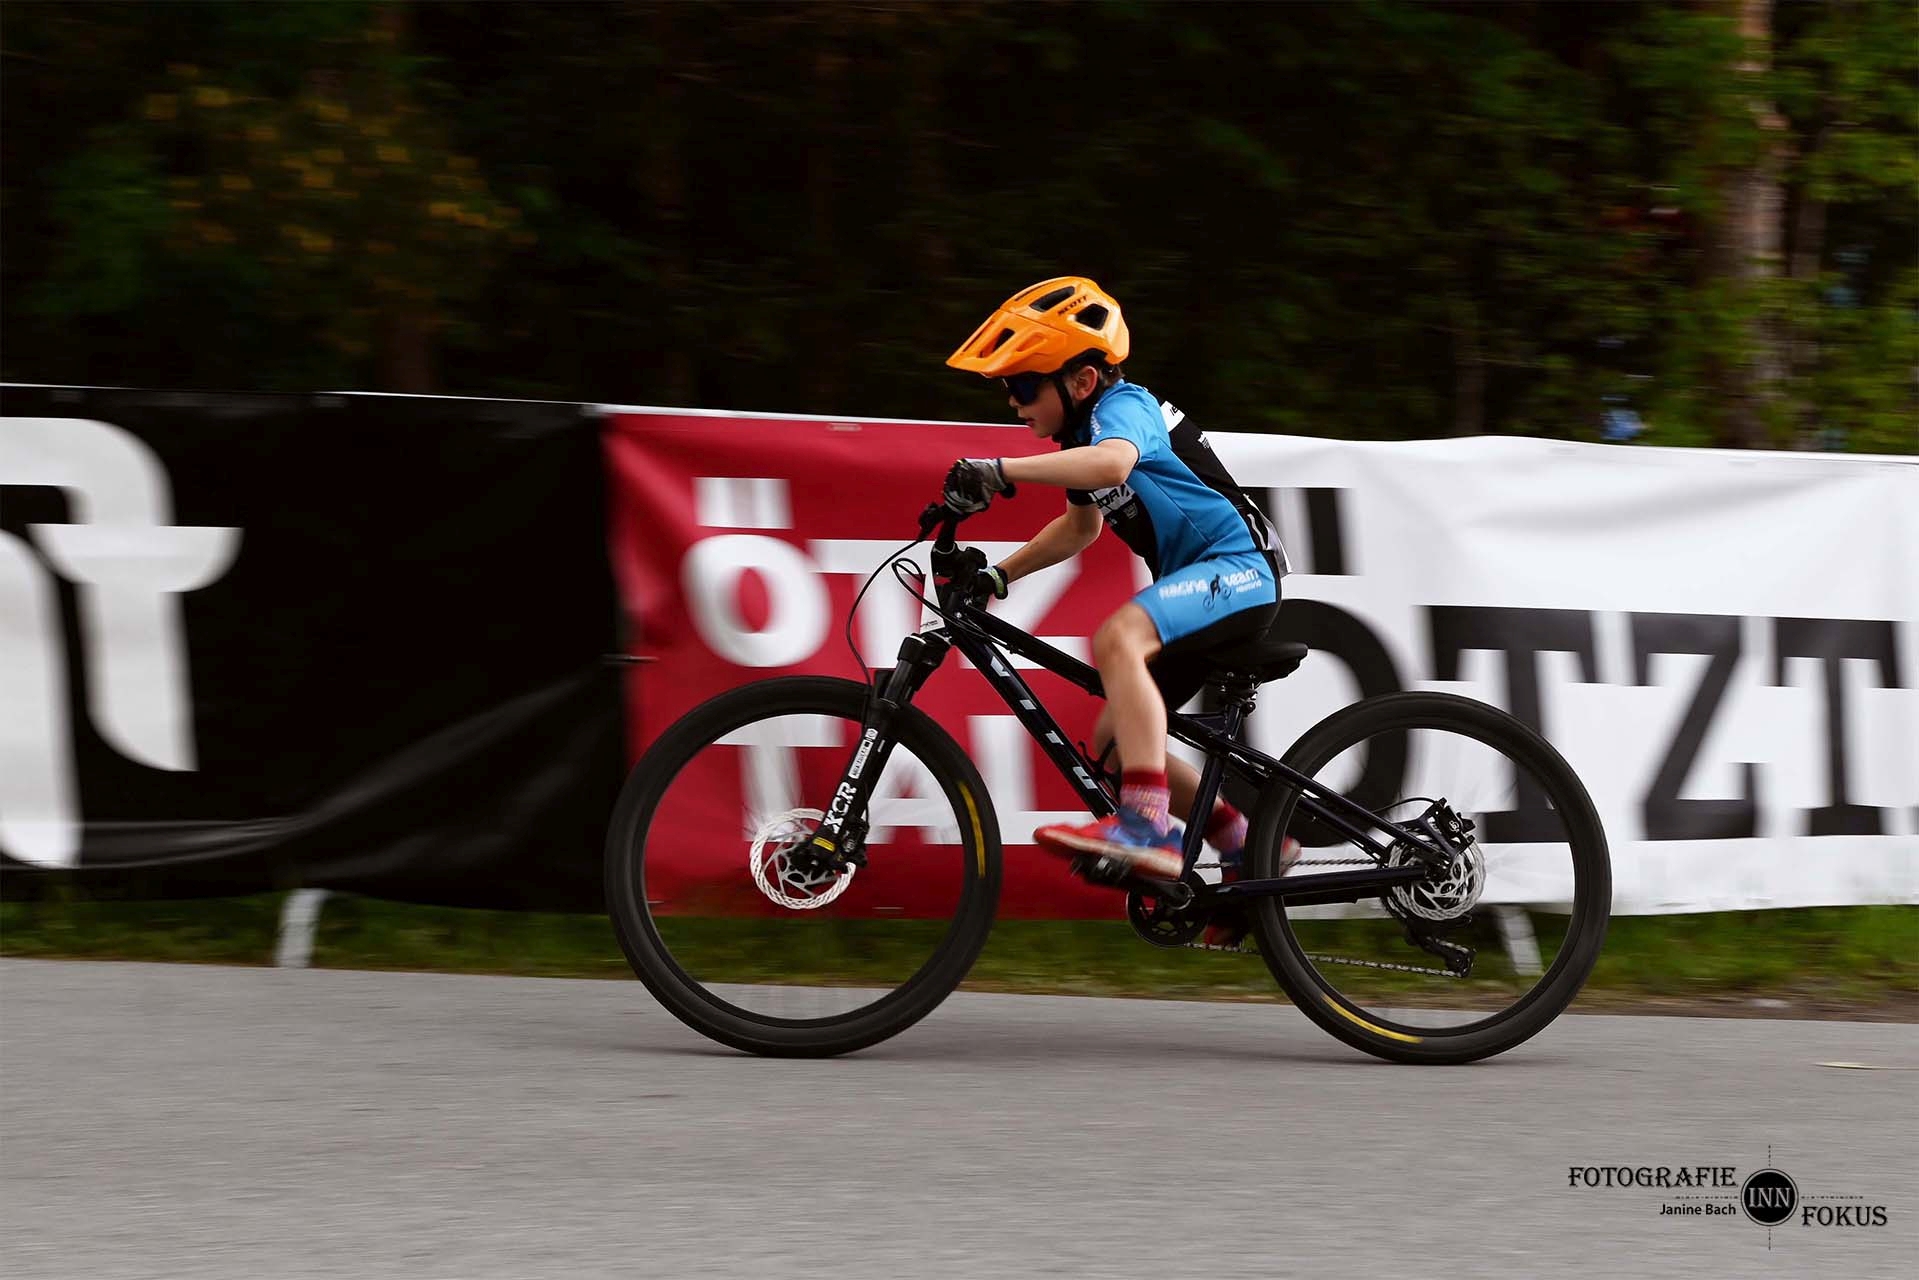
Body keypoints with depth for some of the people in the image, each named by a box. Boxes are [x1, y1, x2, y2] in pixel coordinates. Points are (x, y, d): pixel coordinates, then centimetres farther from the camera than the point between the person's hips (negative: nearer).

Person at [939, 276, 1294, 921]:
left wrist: (999, 471, -47)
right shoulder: (1084, 433, 13)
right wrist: (1000, 572, 20)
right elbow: (1081, 526, 31)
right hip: (1197, 583, 10)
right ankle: (1249, 843, 20)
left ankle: (1147, 827, -42)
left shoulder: (1123, 406, -15)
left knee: (1117, 639, -35)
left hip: (1239, 569, -10)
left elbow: (1112, 461, -41)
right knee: (1112, 744, 8)